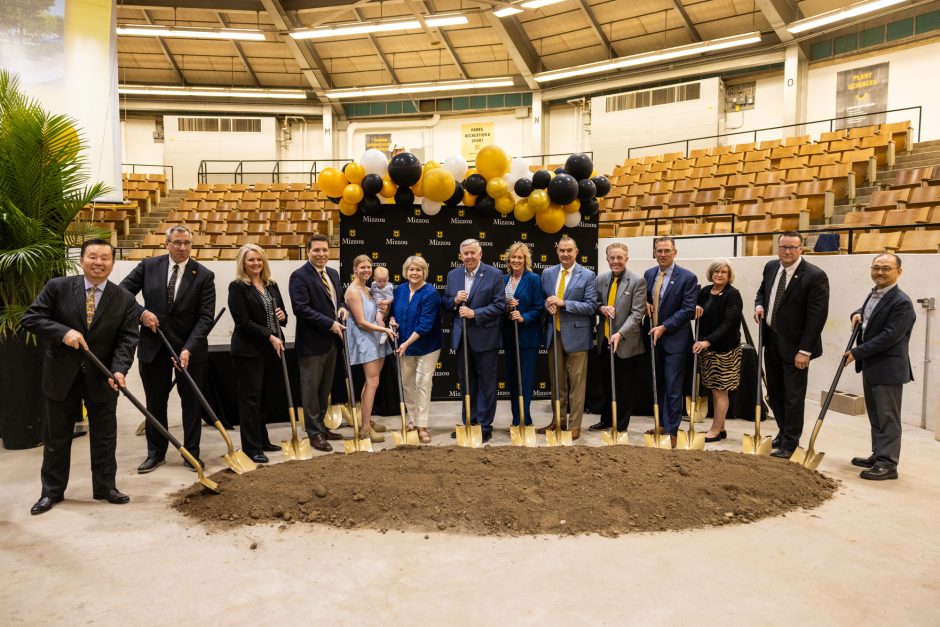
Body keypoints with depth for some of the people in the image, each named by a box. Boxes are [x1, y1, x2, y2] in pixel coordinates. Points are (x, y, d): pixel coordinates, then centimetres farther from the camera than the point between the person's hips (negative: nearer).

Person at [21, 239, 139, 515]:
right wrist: (63, 332, -23)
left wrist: (118, 370, -23)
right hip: (61, 376, 0)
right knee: (56, 437, 13)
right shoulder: (57, 287, -6)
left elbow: (127, 339, -8)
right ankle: (52, 491, 28)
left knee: (104, 437, 11)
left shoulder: (125, 300, -4)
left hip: (102, 378, 1)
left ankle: (105, 487, 26)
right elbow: (30, 318, -7)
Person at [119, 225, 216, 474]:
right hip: (153, 345, 2)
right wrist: (142, 312, -15)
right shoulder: (148, 266, -1)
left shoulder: (204, 275, -8)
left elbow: (206, 317, -12)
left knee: (192, 402, 8)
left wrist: (188, 349, -22)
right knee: (155, 402, 12)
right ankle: (155, 453, 26)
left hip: (190, 347, -1)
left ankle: (192, 453, 21)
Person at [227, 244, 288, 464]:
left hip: (272, 349, 6)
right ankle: (252, 447, 9)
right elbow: (243, 321, -13)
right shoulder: (237, 287, -6)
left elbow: (281, 313, 20)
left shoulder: (272, 286, 13)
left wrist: (283, 316, -4)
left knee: (267, 396, 12)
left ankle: (261, 439, 27)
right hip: (249, 350, -6)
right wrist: (269, 337, -17)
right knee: (251, 398, 1)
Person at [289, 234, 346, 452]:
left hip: (332, 341, 8)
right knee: (311, 389, 3)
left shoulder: (333, 274, 12)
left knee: (325, 389, 16)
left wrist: (342, 308, 0)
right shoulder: (300, 276, -13)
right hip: (312, 342, -8)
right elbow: (301, 308, -21)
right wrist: (330, 324, -22)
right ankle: (314, 433, 12)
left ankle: (321, 427, 28)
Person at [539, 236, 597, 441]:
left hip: (576, 335, -4)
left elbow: (591, 306, -11)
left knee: (576, 382, 2)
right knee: (557, 380, 14)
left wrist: (563, 303, -19)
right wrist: (547, 305, -9)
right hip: (553, 333, 5)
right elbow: (542, 299, 15)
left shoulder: (588, 276, -6)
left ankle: (575, 425, 11)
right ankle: (559, 420, 27)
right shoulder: (547, 273, 8)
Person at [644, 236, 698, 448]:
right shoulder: (649, 274, 7)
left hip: (674, 340, -6)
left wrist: (664, 327, -18)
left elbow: (688, 310, -14)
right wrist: (646, 304, -2)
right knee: (658, 386, 15)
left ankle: (671, 431, 8)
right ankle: (662, 424, 28)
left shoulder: (687, 277, -10)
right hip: (654, 337, 6)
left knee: (673, 389, -1)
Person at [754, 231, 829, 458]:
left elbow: (817, 316, -17)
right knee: (774, 393, 16)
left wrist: (805, 350, -19)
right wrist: (759, 305, -1)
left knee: (793, 396, 2)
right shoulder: (771, 267, 5)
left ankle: (789, 444, 14)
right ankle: (785, 431, 34)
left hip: (794, 345, -6)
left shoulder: (815, 276, -16)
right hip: (771, 340, 7)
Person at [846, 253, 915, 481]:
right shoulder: (874, 294, 11)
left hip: (888, 369, -9)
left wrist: (857, 353, -19)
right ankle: (878, 455, 29)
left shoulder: (901, 302, -17)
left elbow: (889, 336, -22)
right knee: (875, 416, 17)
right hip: (870, 366, 9)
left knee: (887, 417, -2)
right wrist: (857, 313, 7)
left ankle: (888, 464, 4)